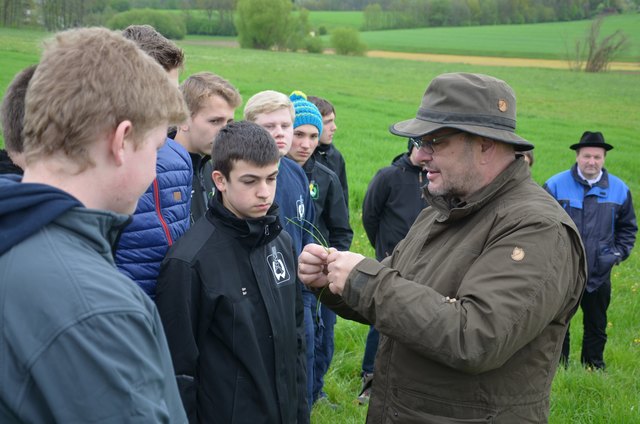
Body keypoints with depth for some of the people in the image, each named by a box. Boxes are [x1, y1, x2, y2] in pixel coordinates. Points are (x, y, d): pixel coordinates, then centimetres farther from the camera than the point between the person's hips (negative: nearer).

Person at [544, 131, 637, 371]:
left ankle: (594, 366, 32)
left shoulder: (619, 189, 2)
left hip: (599, 275, 2)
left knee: (596, 327, 15)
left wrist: (619, 253, 1)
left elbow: (628, 227, 13)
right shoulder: (555, 185, -6)